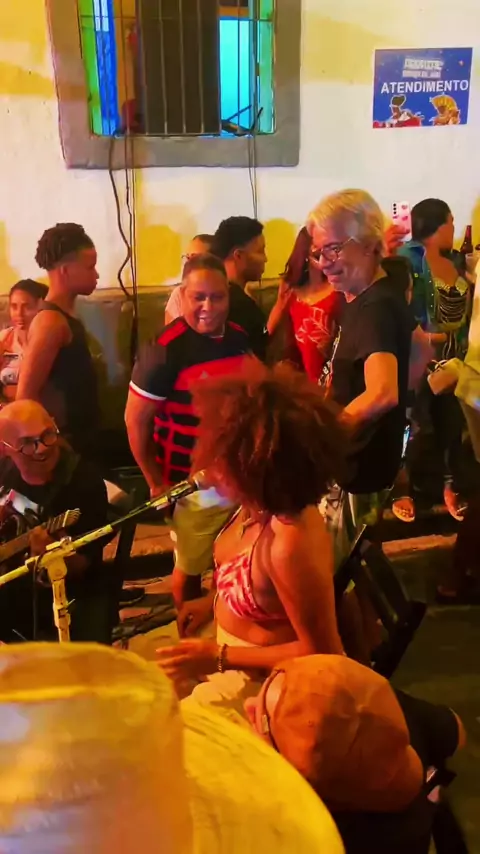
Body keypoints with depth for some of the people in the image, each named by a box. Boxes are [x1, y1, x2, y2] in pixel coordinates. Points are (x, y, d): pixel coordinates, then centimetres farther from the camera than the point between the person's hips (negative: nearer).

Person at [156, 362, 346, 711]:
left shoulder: (292, 541, -38)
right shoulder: (263, 504, -12)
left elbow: (321, 652, -26)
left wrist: (219, 658, -25)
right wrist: (213, 600, 3)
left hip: (257, 676, -8)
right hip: (225, 637, 8)